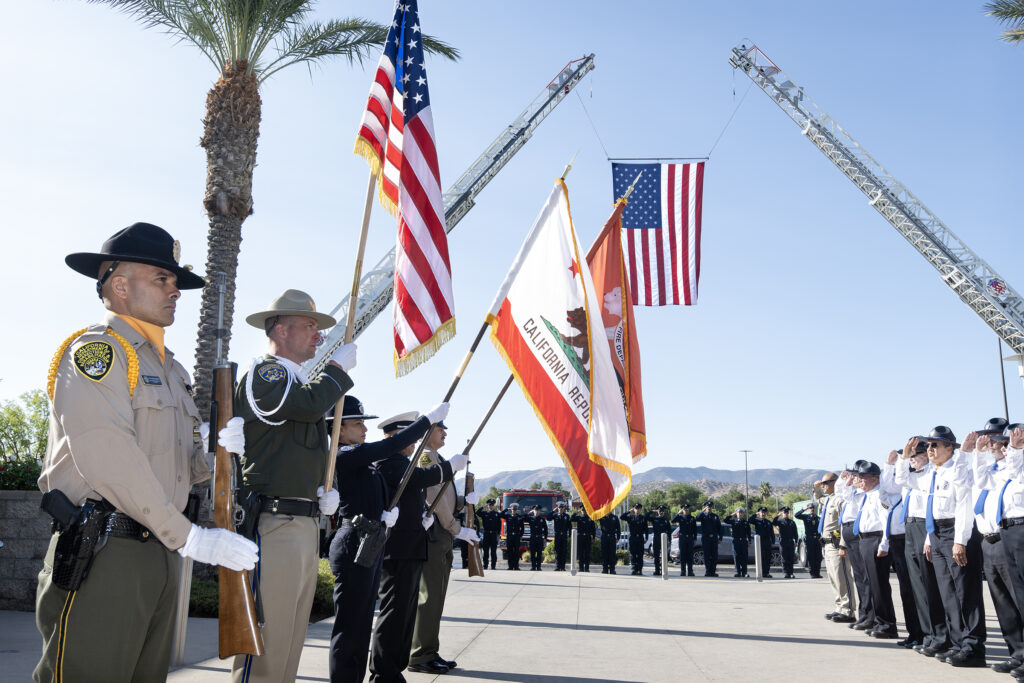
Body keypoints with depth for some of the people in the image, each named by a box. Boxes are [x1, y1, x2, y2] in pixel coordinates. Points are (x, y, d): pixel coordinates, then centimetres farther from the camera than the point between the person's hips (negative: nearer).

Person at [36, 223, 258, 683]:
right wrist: (188, 537, -19)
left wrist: (211, 451, -4)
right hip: (102, 554, -8)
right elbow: (106, 458, -19)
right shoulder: (95, 348, -6)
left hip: (161, 554, 8)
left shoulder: (171, 368, 20)